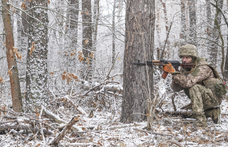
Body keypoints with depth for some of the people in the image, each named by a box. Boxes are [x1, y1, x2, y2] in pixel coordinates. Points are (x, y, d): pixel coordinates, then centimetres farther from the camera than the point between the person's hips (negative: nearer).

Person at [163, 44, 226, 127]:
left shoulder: (203, 68, -22)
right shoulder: (185, 69, 1)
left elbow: (188, 82, -37)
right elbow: (176, 88, -6)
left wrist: (173, 71, -38)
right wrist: (176, 79, -26)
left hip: (214, 97, -8)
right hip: (203, 100, 9)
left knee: (194, 87, -30)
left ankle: (201, 120, -30)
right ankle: (214, 112, 27)